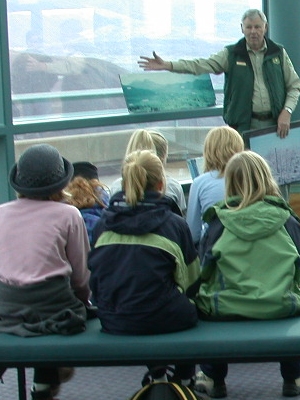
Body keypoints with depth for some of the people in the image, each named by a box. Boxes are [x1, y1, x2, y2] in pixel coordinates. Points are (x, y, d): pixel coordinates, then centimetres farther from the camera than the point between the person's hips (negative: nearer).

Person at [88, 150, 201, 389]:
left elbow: (94, 275, 11)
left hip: (112, 322, 4)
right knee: (192, 304, 27)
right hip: (161, 319, -4)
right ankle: (184, 379, 36)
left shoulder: (103, 224, 4)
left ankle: (157, 376, 39)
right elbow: (191, 278, 3)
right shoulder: (174, 224, -4)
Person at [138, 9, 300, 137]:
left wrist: (287, 111, -7)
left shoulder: (278, 53, 7)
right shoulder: (231, 54, 4)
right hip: (244, 125, -1)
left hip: (274, 124, 1)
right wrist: (167, 65, -17)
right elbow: (202, 65, -6)